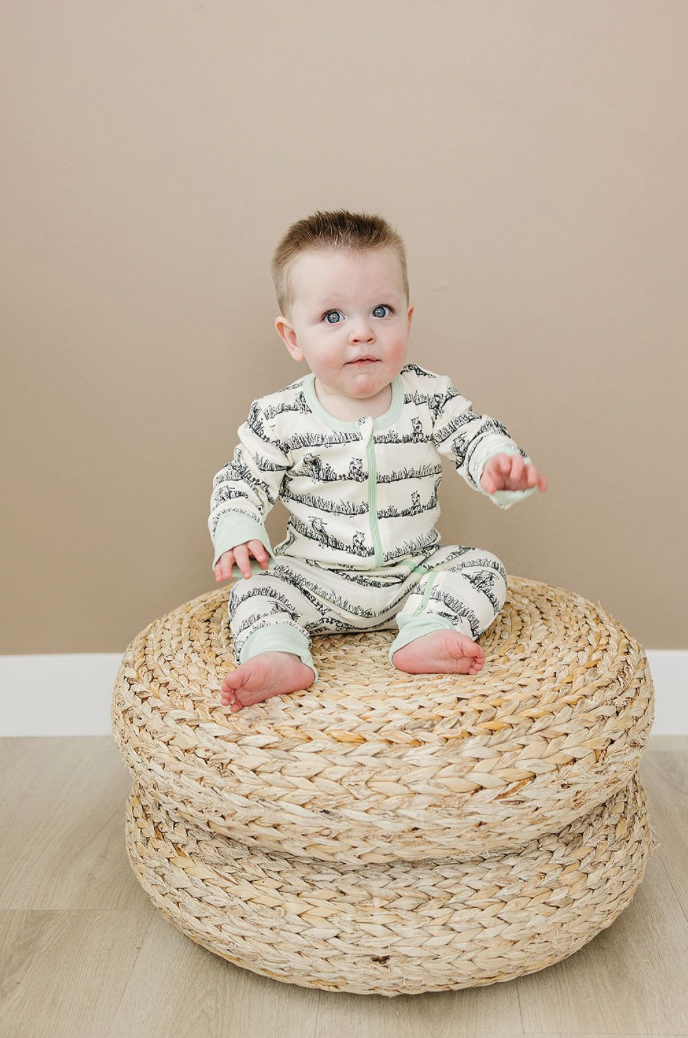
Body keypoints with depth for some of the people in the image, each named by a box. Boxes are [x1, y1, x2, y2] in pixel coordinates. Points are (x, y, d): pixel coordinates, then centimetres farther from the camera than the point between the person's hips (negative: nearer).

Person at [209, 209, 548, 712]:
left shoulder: (430, 397, -7)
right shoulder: (280, 419, -9)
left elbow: (477, 437, -5)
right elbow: (242, 481, -1)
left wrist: (502, 466, -29)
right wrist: (236, 532, -20)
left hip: (415, 571, 1)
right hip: (316, 578, -1)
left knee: (485, 567, -14)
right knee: (255, 587, -20)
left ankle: (426, 635, -26)